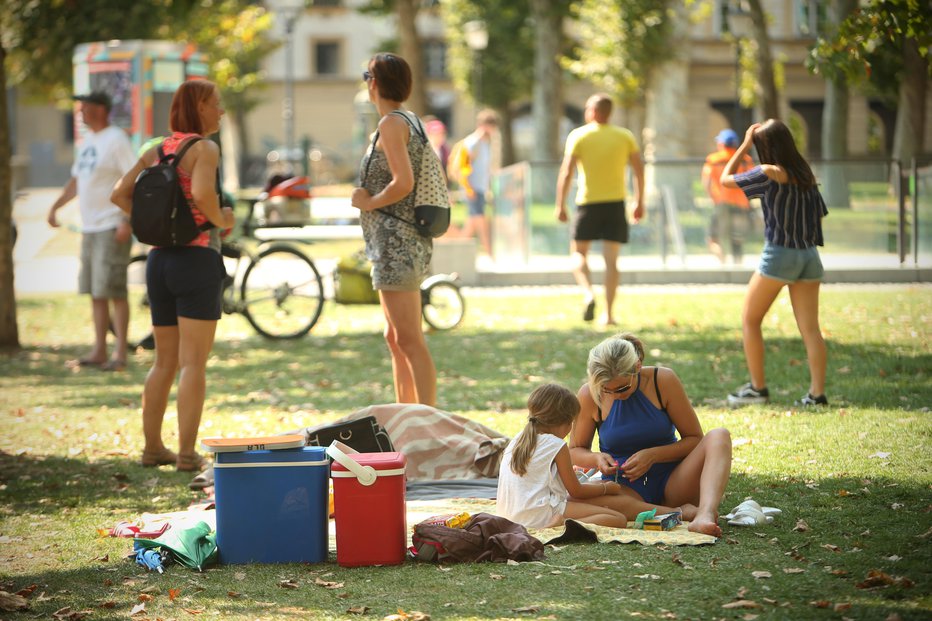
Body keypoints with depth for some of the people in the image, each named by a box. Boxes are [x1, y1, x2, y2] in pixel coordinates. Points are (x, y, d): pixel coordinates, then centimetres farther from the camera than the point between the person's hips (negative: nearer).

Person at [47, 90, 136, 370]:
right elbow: (76, 180, 25)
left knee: (113, 292, -8)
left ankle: (120, 353, -5)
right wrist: (55, 206, 17)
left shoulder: (116, 140, -11)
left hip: (113, 228, -9)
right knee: (95, 292, 10)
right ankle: (99, 350, 15)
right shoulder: (88, 140, 15)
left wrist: (128, 222, -22)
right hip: (90, 226, 9)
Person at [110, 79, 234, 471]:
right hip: (197, 259, -7)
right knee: (193, 364, -4)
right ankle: (187, 453, -6)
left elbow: (120, 194, 7)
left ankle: (152, 447, 18)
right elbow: (202, 192, -29)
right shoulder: (204, 149, -10)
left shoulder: (157, 150, 10)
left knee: (164, 362, 15)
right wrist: (222, 220, -11)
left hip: (159, 259, 7)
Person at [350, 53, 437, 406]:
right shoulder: (410, 120, 16)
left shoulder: (391, 123, -13)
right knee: (396, 337, 17)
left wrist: (369, 201, -10)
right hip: (408, 241, 11)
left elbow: (403, 182, -24)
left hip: (396, 241, -11)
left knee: (409, 340, -11)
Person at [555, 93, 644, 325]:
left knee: (578, 252, 11)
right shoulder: (625, 136, 6)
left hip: (588, 202, -2)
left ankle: (588, 293, -15)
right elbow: (639, 170, 6)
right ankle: (608, 314, 0)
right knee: (611, 260, 3)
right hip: (615, 202, 2)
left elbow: (566, 173, -7)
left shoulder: (578, 136, -3)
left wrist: (560, 205, -3)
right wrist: (640, 202, 14)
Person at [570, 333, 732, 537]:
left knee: (719, 436, -24)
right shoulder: (589, 395, -5)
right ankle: (681, 513, -35)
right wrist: (596, 458, -15)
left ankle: (705, 515, -49)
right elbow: (575, 450, 9)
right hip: (626, 491, -1)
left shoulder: (663, 380, -7)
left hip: (671, 483, 1)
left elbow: (695, 439, -1)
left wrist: (653, 455, -17)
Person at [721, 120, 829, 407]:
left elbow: (726, 179, -2)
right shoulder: (805, 174, 7)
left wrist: (745, 144, 2)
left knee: (750, 320, 9)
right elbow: (820, 213, 13)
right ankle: (817, 393, -2)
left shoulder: (770, 173, -12)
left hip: (778, 254, -6)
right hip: (809, 255, 6)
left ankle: (757, 388, 9)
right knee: (810, 328, 4)